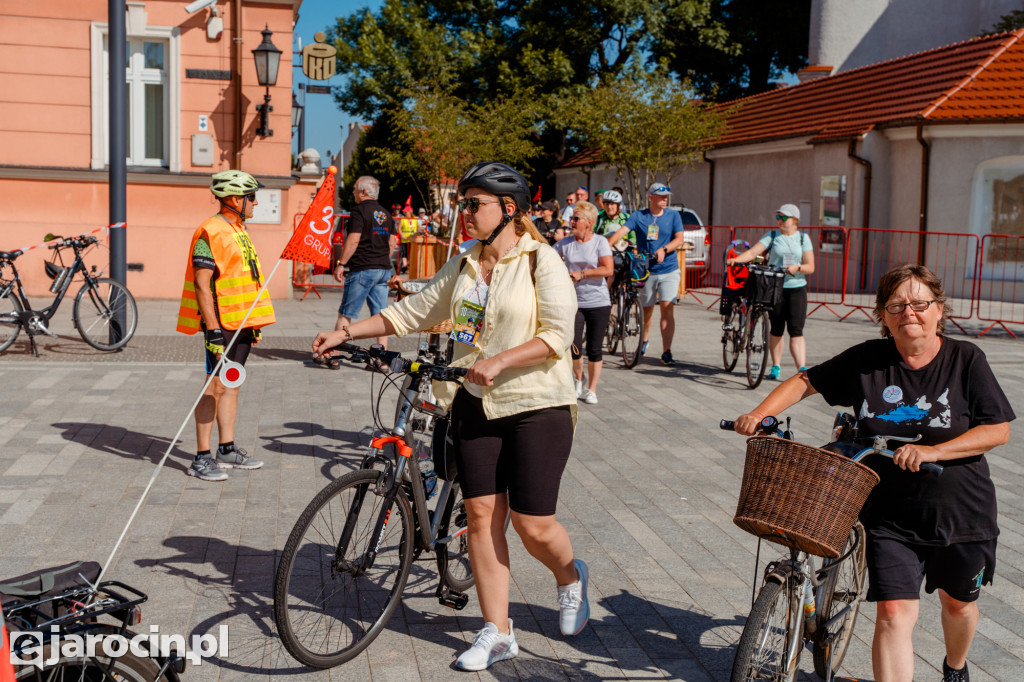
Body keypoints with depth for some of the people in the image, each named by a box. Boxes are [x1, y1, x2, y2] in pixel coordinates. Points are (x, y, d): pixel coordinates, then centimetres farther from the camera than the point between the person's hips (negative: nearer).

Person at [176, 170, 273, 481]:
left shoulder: (238, 230, 16)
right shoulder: (210, 233, -14)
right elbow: (201, 284, -19)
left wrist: (254, 323, 22)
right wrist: (213, 329, -24)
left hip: (242, 322, 9)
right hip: (222, 324, -9)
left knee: (232, 385, 13)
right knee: (216, 386, -7)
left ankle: (228, 450, 21)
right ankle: (202, 458, -1)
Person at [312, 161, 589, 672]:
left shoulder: (542, 261, -8)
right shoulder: (463, 267, 11)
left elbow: (558, 334, -15)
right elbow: (412, 312, 13)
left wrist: (500, 361, -25)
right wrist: (346, 333, 7)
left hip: (536, 406, -5)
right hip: (475, 405, 6)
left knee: (533, 524, -3)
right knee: (481, 513, 3)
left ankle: (570, 576, 32)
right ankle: (497, 632, 13)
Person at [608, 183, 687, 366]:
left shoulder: (673, 215, 2)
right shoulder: (638, 216, 0)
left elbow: (679, 239, -6)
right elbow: (621, 231, -12)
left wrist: (664, 250, -24)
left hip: (669, 270, -1)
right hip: (646, 270, 1)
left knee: (667, 308, -13)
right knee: (647, 309, 12)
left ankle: (666, 352, -12)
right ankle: (644, 339, 41)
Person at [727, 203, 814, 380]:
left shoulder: (803, 239, 7)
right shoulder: (772, 236, 6)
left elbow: (810, 267, 2)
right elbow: (752, 252, -6)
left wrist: (797, 267, -19)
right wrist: (735, 259, -24)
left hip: (797, 288, 0)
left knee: (796, 331, -8)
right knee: (776, 329, 7)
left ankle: (802, 368, -11)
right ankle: (776, 366, 20)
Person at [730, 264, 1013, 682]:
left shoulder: (966, 360, -8)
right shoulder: (866, 360, -5)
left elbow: (998, 429, -10)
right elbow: (806, 382, 4)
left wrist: (933, 451, -24)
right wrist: (760, 413, -11)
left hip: (960, 509, 1)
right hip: (891, 513, -1)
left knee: (958, 601, 22)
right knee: (894, 613, -11)